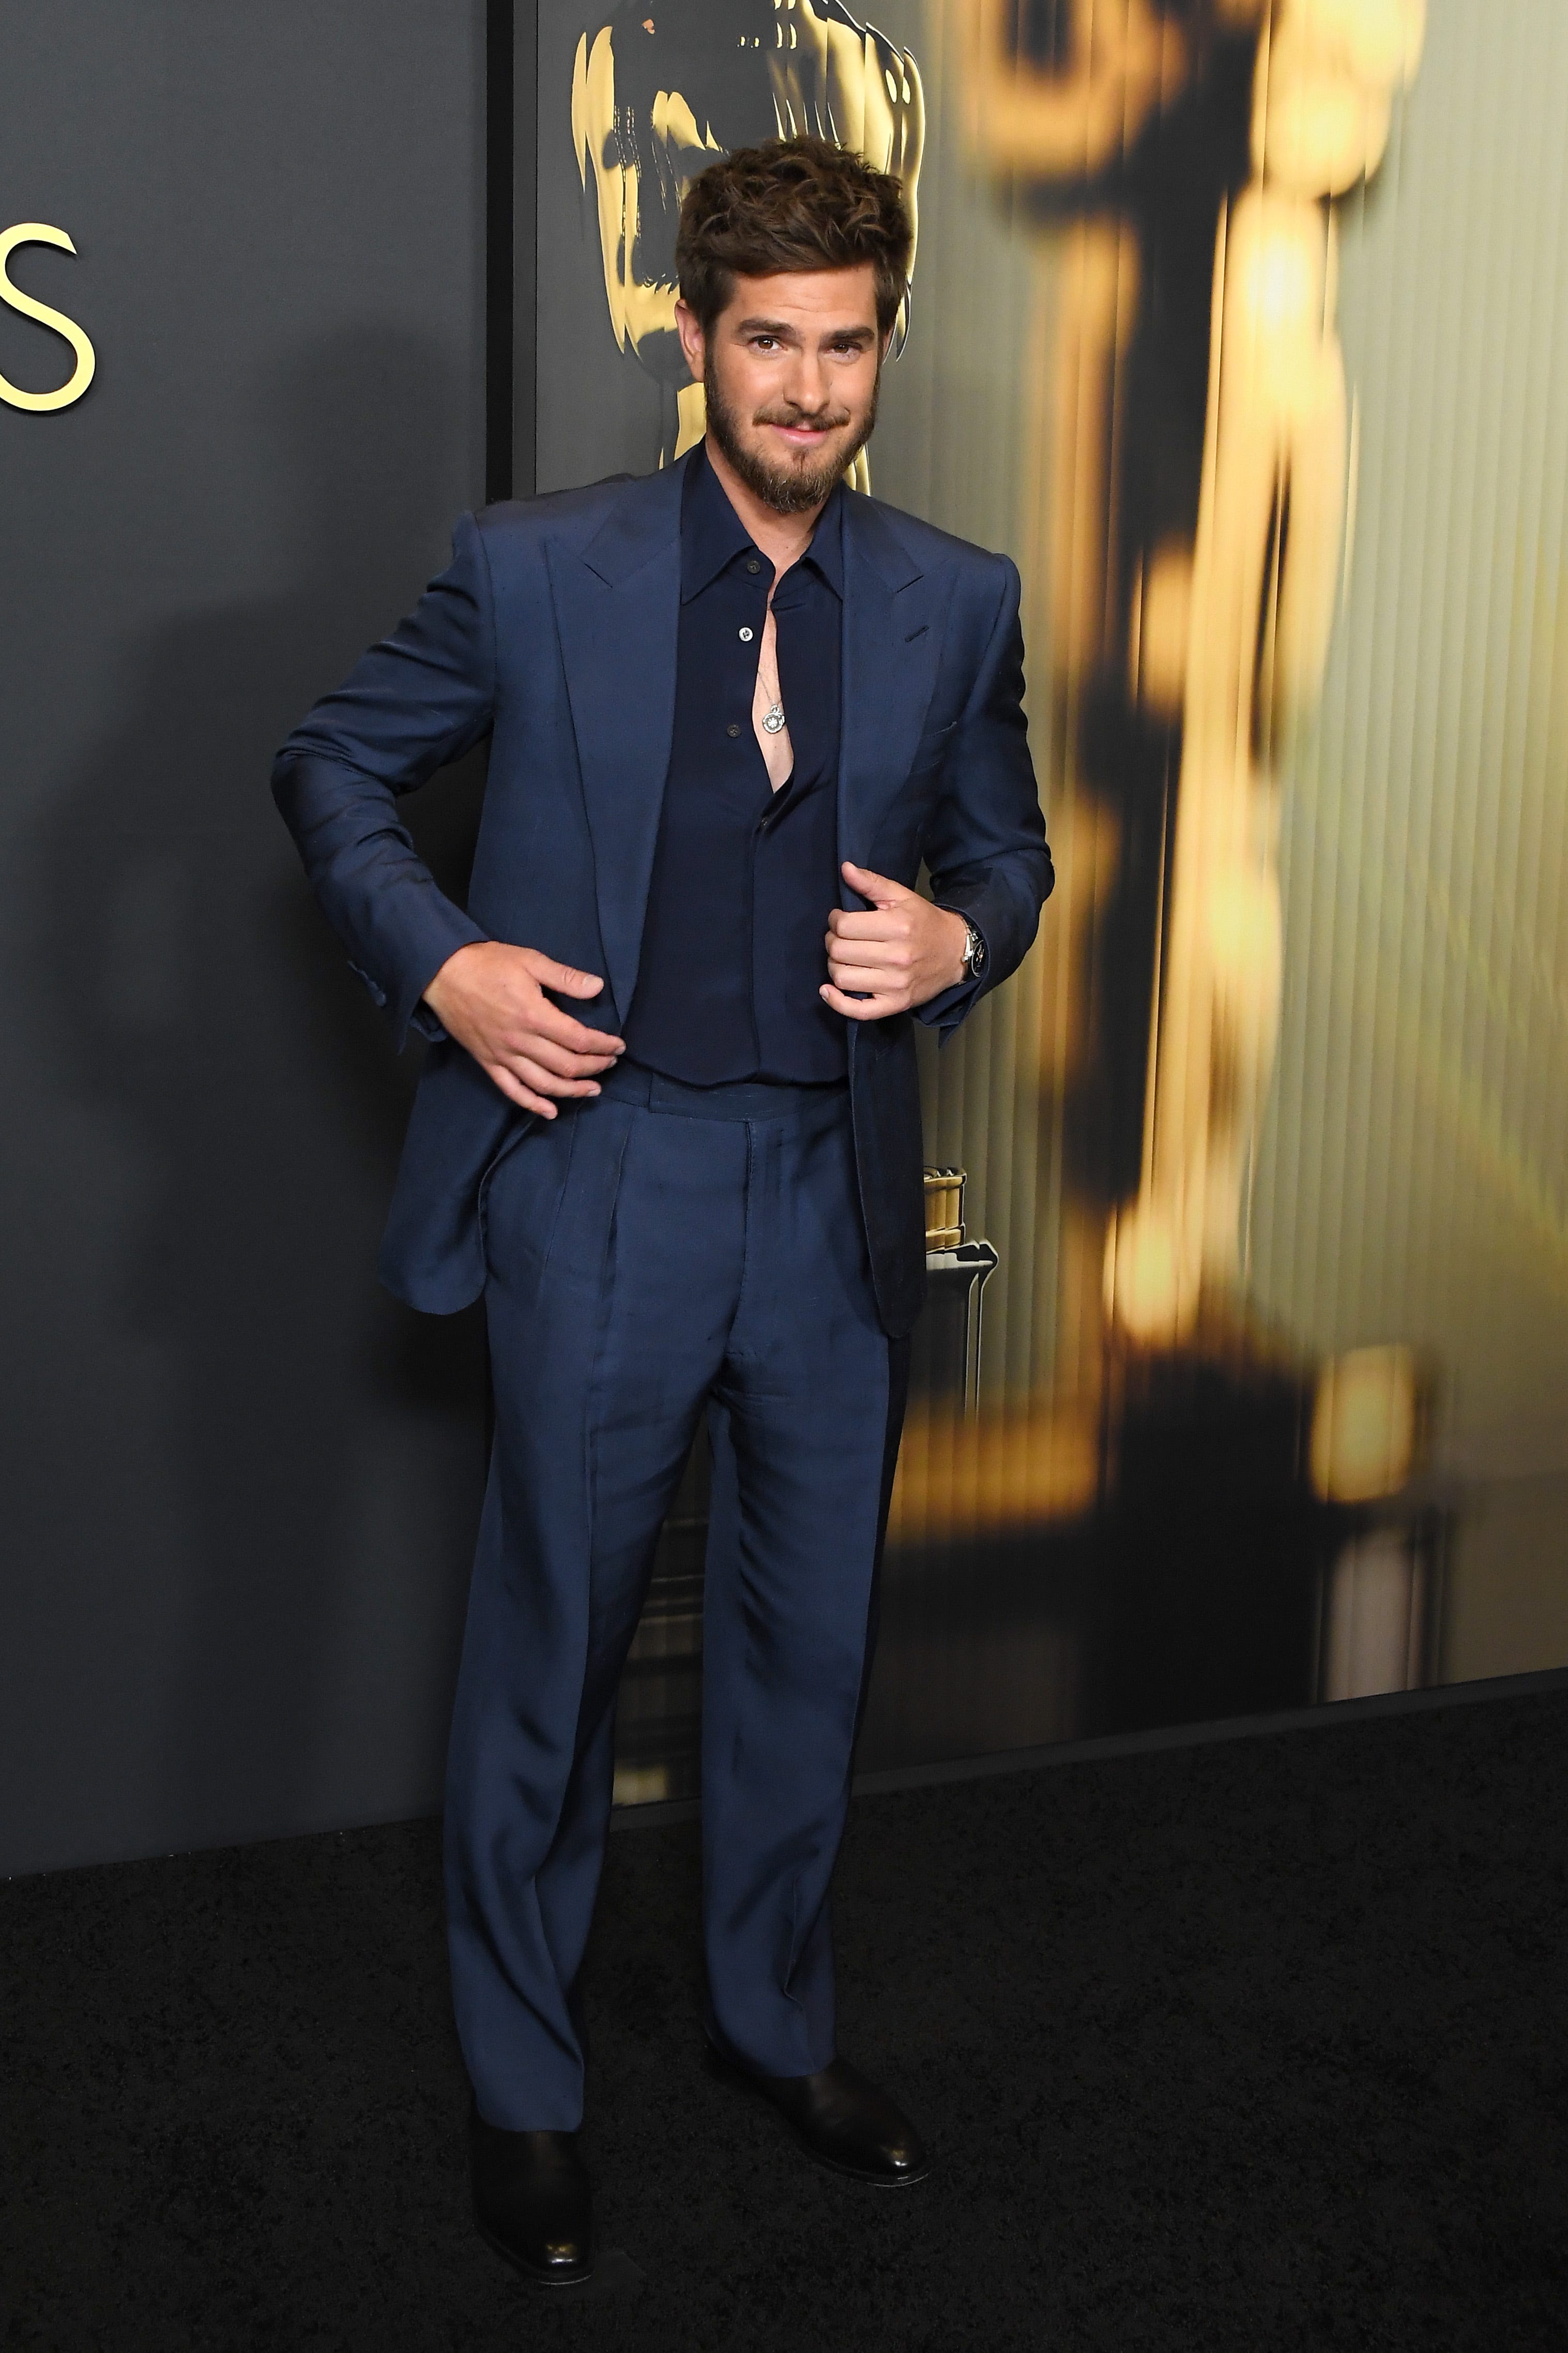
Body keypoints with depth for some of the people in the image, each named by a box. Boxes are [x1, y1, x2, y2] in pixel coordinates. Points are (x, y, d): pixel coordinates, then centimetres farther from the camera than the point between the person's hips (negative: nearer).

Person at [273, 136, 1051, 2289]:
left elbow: (1006, 851, 14)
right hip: (603, 1173, -3)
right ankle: (523, 2087, 28)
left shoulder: (955, 604, 3)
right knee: (554, 1647, 8)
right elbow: (331, 769, 6)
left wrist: (956, 942, -8)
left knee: (811, 1641, 16)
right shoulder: (537, 570, -4)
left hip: (837, 1194, 3)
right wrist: (438, 961, -10)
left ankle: (776, 2015, 40)